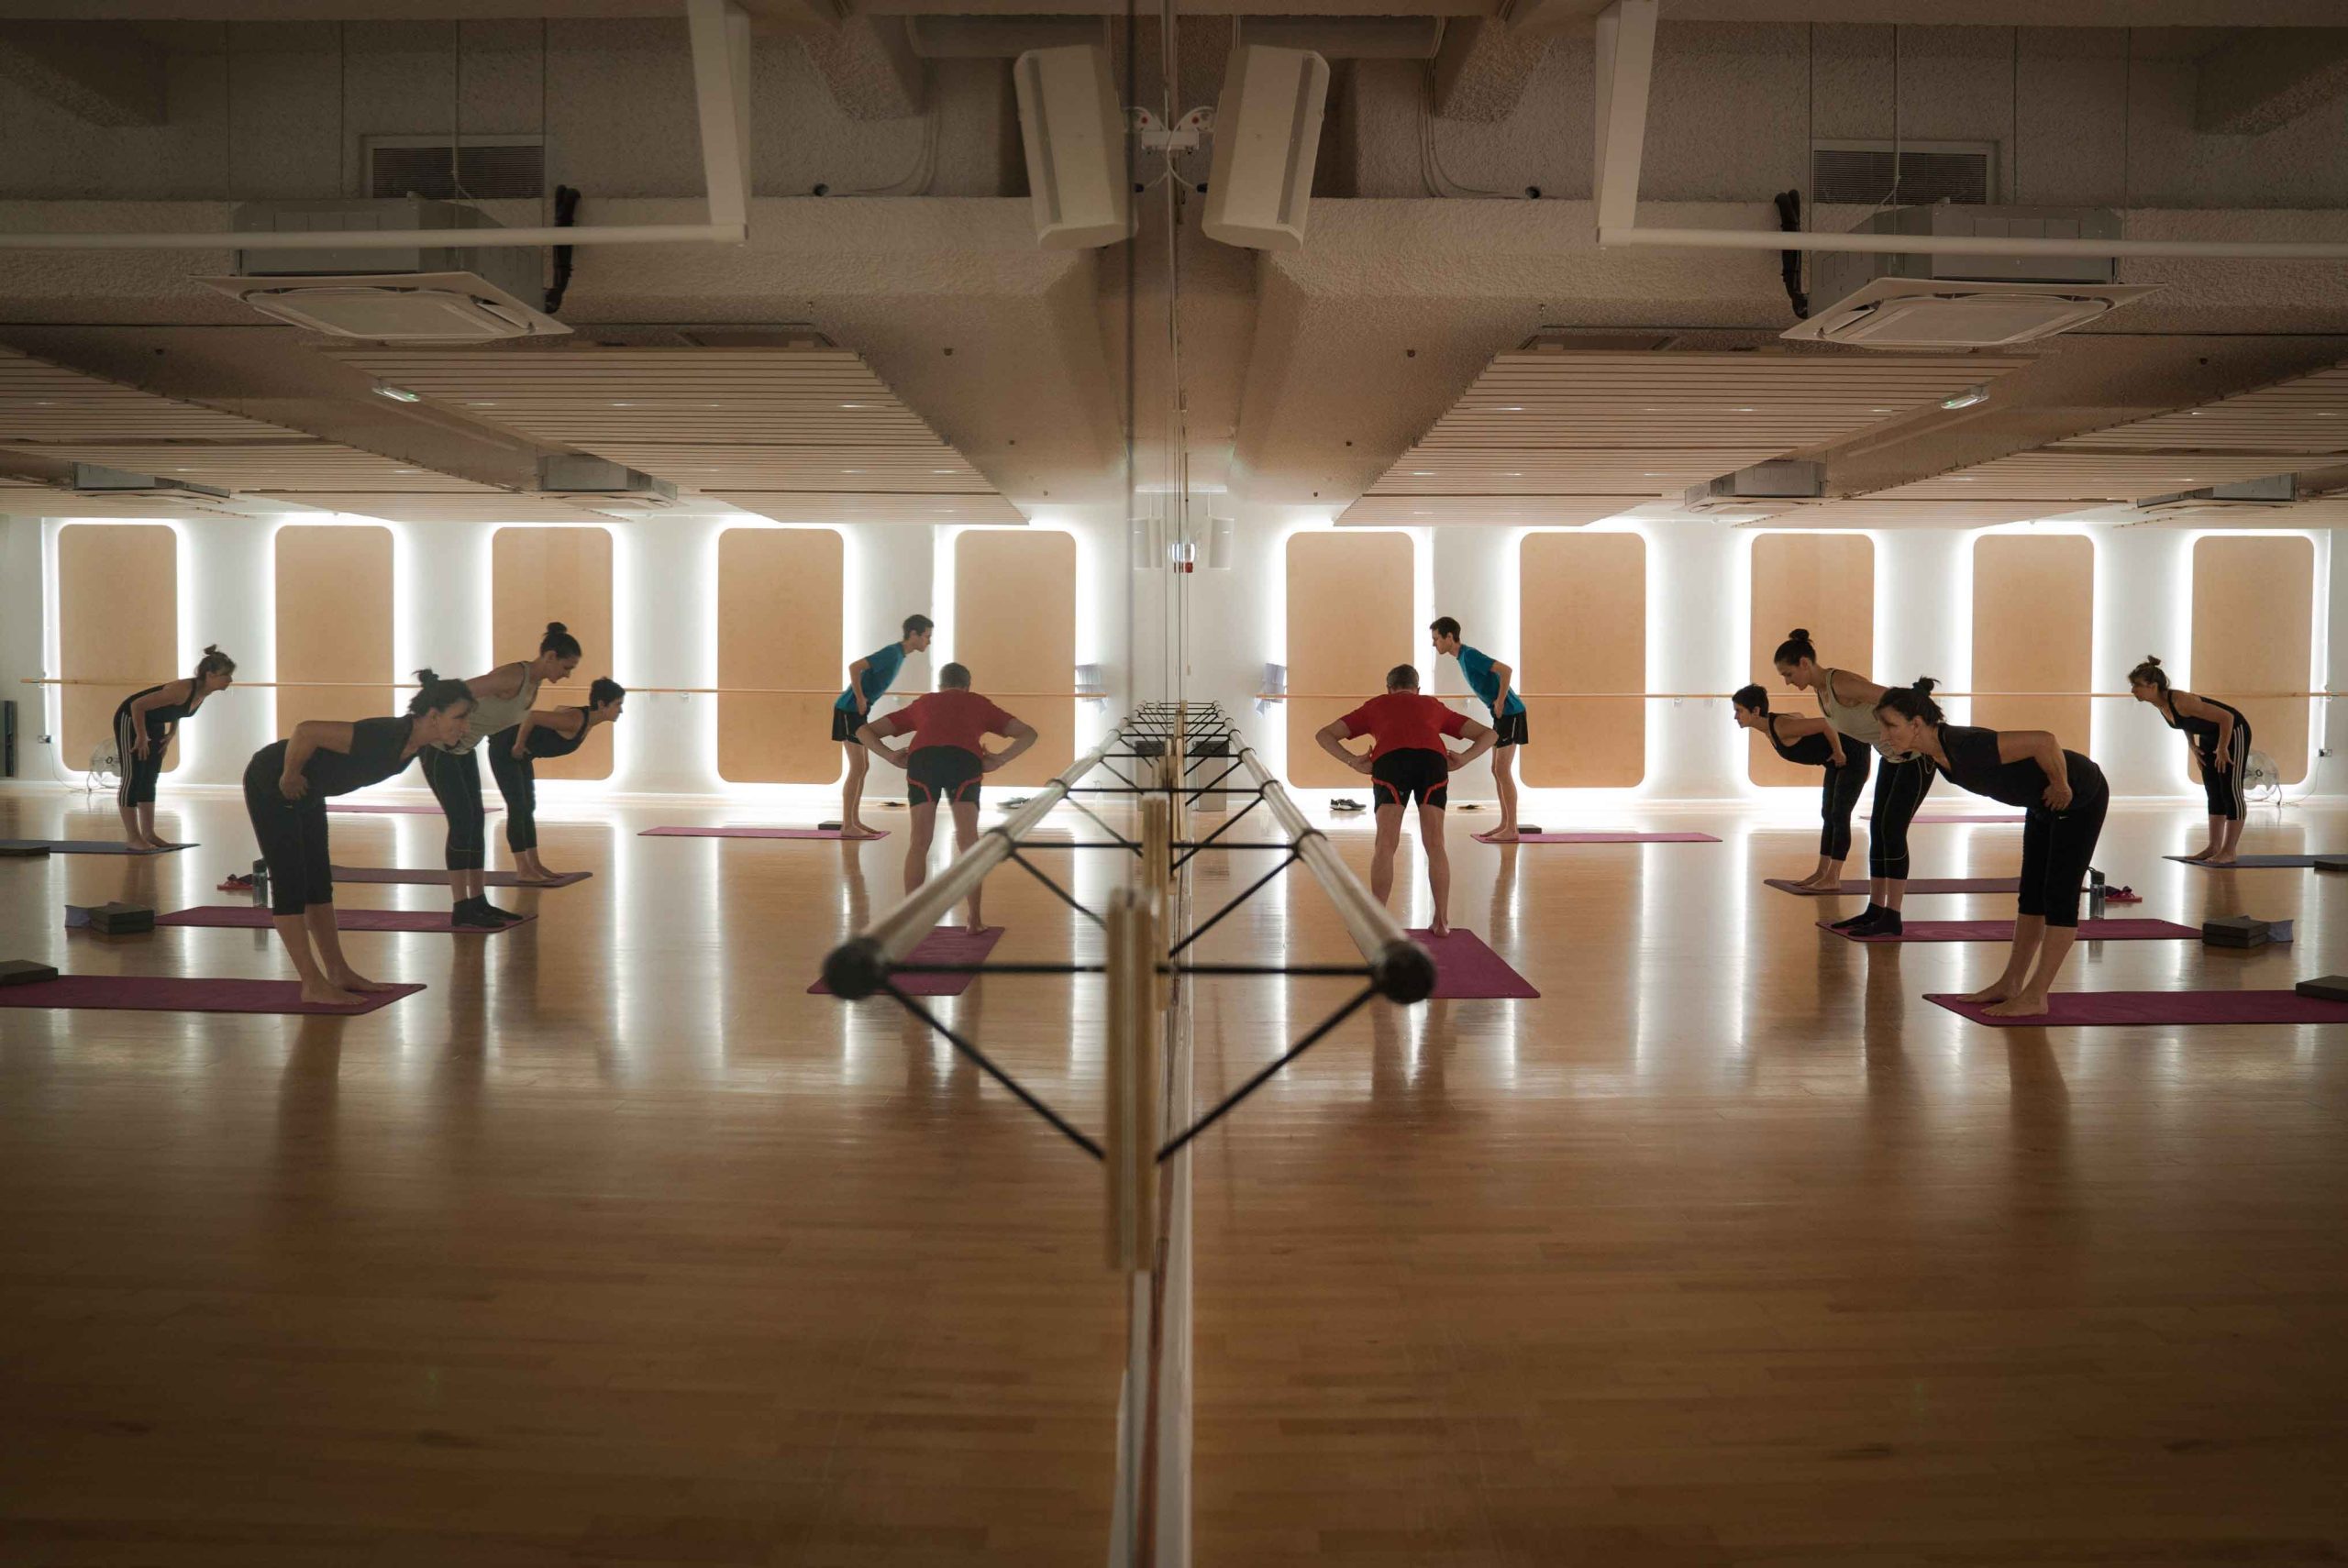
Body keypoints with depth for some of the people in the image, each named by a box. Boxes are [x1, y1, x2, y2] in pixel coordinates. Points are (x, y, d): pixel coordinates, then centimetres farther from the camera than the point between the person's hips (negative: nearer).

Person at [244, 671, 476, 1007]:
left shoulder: (414, 743, -6)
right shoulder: (384, 737, -34)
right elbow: (306, 730, -34)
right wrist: (289, 778, -20)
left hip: (306, 792, 9)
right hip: (269, 783, -9)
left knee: (319, 883, 11)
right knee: (290, 883, -5)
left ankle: (338, 973, 17)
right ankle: (313, 984, -2)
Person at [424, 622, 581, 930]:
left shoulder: (534, 683, 3)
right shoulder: (514, 677, -26)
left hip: (462, 749, 9)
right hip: (440, 746, -9)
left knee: (477, 821, 8)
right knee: (463, 821, -11)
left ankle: (477, 901, 14)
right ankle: (460, 908, -8)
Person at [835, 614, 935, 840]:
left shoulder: (899, 654, 11)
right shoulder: (891, 653, -18)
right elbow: (854, 667, -27)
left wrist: (865, 701, 13)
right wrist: (860, 699, -19)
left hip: (858, 712, 10)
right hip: (850, 709, -10)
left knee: (863, 766, 11)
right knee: (857, 767, -8)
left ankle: (855, 821, 17)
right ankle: (847, 826, -5)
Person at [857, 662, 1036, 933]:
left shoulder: (921, 704, 38)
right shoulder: (978, 703, 36)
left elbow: (864, 731, 34)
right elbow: (1028, 733, 29)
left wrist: (891, 755, 18)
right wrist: (999, 760, 16)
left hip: (922, 758, 1)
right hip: (964, 759, -1)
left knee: (919, 842, 10)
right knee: (968, 841, 10)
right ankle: (975, 920, 11)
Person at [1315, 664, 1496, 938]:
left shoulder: (1375, 705, 36)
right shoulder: (1433, 706, 39)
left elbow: (1324, 734, 29)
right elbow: (1488, 734, 37)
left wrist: (1353, 762, 15)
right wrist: (1463, 759, 20)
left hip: (1390, 759, -1)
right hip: (1432, 758, 1)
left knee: (1385, 845, 3)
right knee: (1435, 844, 7)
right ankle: (1442, 921, 9)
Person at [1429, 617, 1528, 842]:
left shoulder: (1470, 655, -17)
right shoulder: (1464, 656, 12)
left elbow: (1506, 670, -26)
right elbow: (1495, 674, 24)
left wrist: (1500, 703, -19)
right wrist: (1497, 705, 13)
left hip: (1510, 712, -10)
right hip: (1501, 714, 10)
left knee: (1503, 771, -8)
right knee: (1497, 770, 11)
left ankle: (1511, 829, -4)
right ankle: (1505, 824, 15)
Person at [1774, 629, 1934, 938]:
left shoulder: (1841, 683, -26)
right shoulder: (1821, 690, 2)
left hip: (1916, 752, -9)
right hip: (1893, 755, 9)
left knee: (1892, 831, -10)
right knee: (1877, 829, 7)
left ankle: (1892, 918, -7)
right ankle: (1875, 909, 12)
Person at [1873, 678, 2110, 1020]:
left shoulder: (1965, 748, -35)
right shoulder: (1937, 752, -8)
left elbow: (2045, 741, -37)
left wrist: (2061, 788, -23)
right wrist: (2052, 791, 12)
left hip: (2081, 795, -9)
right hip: (2044, 802, 9)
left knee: (2059, 894, -5)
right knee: (2032, 892, 12)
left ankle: (2035, 996, -2)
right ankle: (2010, 984, 18)